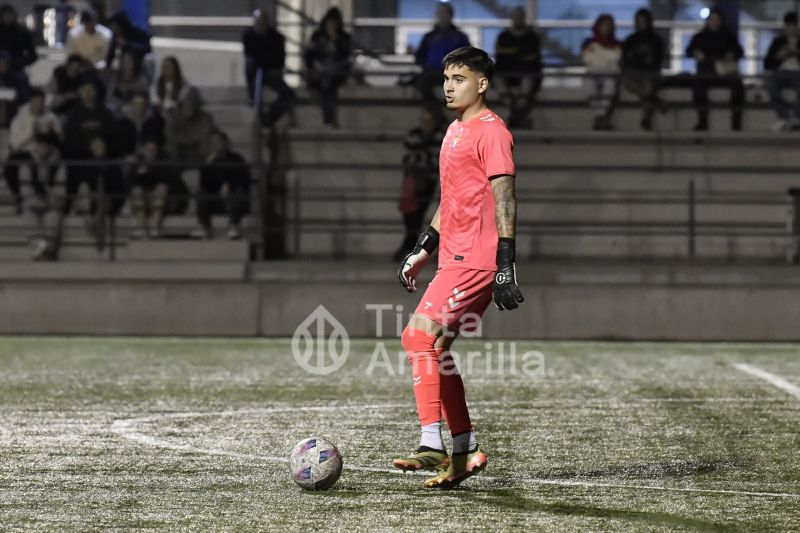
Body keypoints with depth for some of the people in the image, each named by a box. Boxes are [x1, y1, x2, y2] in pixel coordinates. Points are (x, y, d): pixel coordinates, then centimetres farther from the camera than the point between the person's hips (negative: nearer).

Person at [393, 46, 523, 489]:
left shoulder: (491, 132, -10)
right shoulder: (455, 131, 19)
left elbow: (504, 201, -15)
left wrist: (505, 265, -20)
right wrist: (422, 251, 25)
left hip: (476, 261, -10)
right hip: (456, 258, 10)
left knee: (420, 336, -18)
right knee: (435, 349, 10)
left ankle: (432, 444, -17)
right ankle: (464, 451, 18)